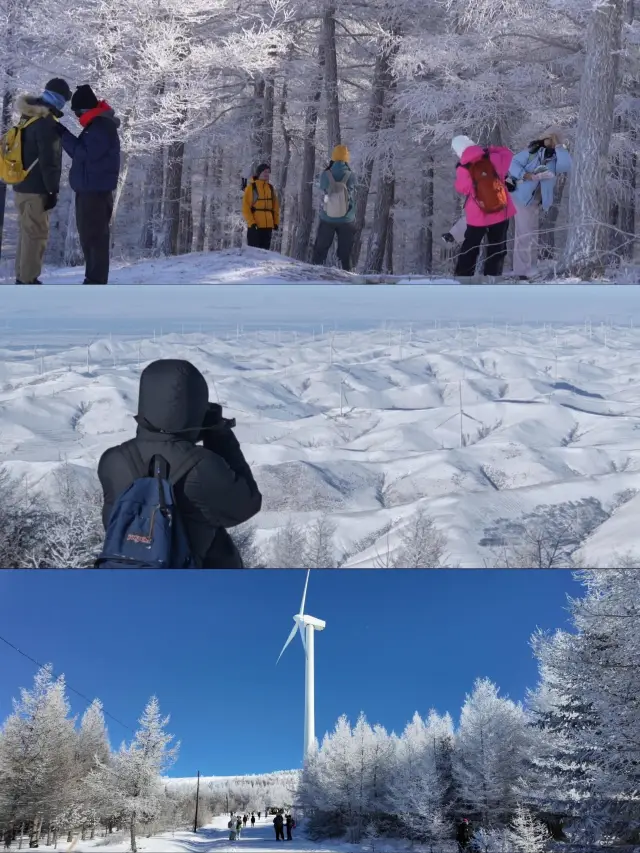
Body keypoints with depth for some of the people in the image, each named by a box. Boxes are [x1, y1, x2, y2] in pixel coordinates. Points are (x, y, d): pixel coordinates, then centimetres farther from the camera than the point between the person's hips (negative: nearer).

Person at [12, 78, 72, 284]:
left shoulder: (28, 117, 15)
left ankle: (22, 278, 19)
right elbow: (48, 160, -20)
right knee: (36, 236, -5)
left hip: (22, 186, 9)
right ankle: (28, 282, -3)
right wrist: (53, 189, -15)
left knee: (26, 234, 15)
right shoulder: (46, 121, -16)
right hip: (35, 189, -9)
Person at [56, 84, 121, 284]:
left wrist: (65, 135, -13)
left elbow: (85, 153, -21)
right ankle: (92, 278, 19)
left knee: (95, 236, -9)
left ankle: (97, 281, -7)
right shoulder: (97, 125, 18)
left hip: (96, 191, -11)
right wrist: (66, 137, 16)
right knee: (87, 235, 13)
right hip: (89, 189, 11)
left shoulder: (102, 127, -16)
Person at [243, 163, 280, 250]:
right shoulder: (251, 187, -3)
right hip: (254, 226, -5)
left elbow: (275, 207, 17)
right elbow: (245, 207, -6)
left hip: (268, 226, 5)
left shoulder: (270, 188, 13)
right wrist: (251, 222, -14)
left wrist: (276, 222, 8)